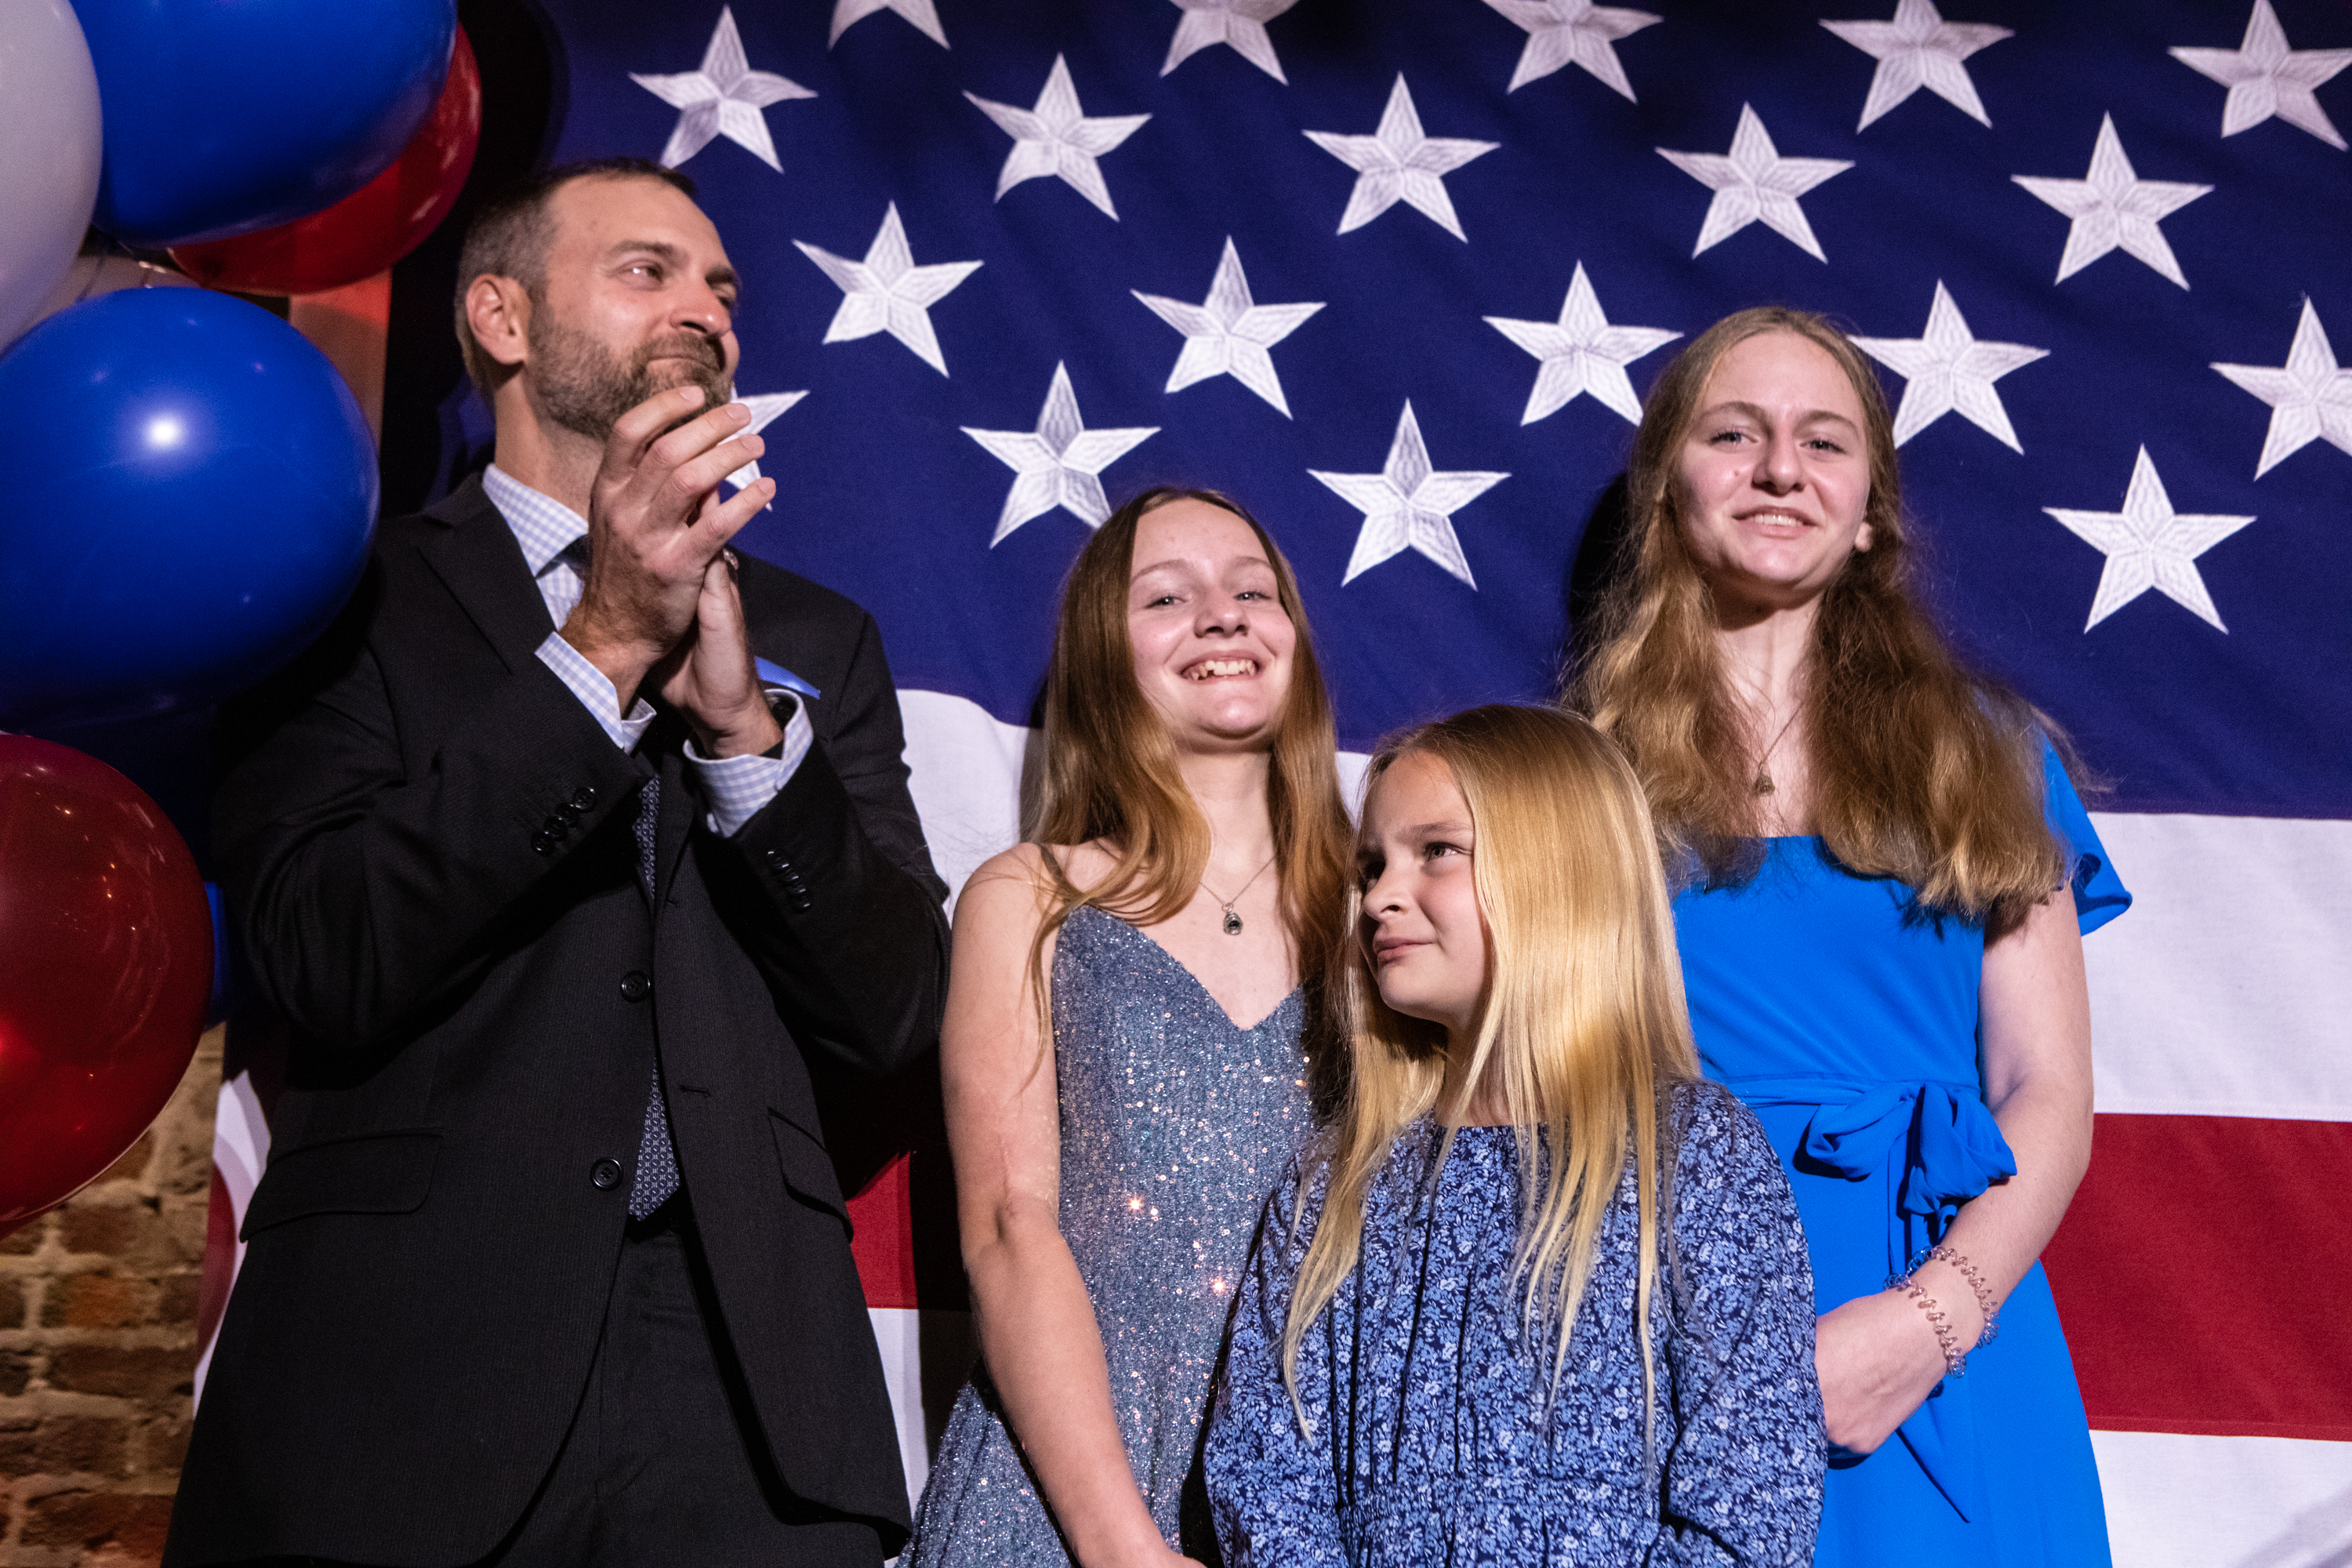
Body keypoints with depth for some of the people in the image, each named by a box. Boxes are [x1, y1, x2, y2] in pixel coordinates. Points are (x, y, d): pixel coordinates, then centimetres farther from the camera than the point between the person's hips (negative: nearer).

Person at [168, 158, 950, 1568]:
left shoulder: (815, 642, 14)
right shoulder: (355, 601, 4)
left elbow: (900, 1010, 5)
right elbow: (326, 963, -10)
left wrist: (745, 721, -9)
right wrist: (602, 643, -14)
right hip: (405, 1360, -2)